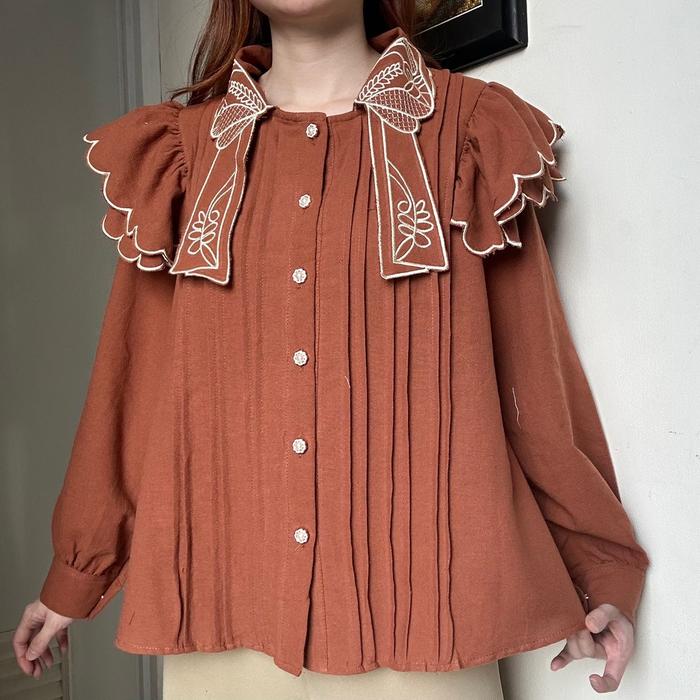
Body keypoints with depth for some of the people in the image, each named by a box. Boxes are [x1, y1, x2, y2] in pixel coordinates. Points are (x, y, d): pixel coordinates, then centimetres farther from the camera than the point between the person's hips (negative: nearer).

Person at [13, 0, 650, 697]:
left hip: (414, 587, -1)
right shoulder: (185, 144, 8)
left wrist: (601, 567, 4)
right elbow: (131, 375, 9)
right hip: (223, 591, 3)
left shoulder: (466, 127, 2)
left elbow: (535, 365, 2)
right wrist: (73, 577, 13)